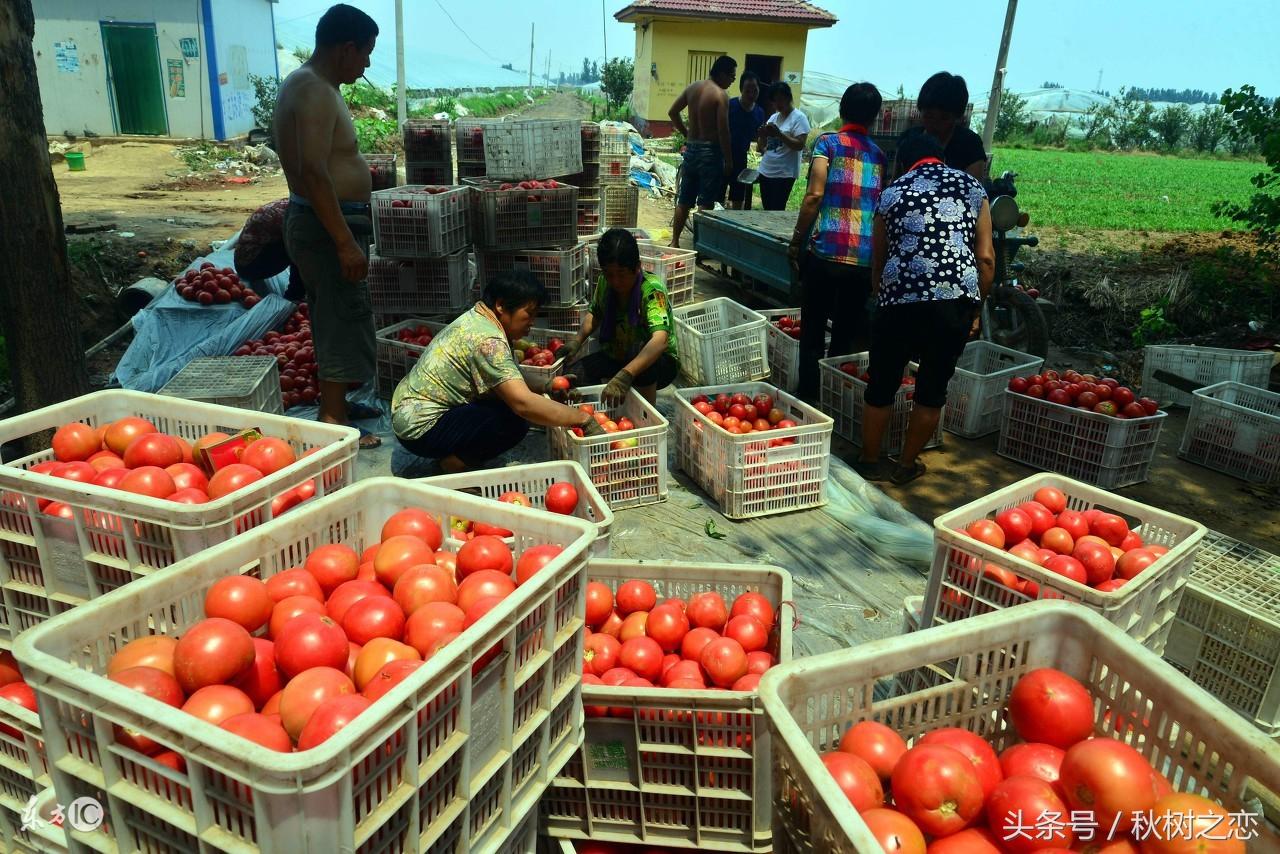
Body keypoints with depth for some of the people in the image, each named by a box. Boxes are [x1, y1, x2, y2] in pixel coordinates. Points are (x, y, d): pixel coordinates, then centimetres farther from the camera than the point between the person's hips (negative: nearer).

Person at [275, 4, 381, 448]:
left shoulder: (303, 84, 15)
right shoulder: (317, 94, -18)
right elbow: (314, 174, -26)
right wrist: (345, 241, -27)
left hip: (312, 221, 11)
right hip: (327, 226, -11)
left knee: (332, 323, 19)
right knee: (344, 324, -4)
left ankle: (334, 409, 32)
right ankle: (335, 429, 4)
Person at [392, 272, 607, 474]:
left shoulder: (476, 318, 6)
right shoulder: (487, 339, -24)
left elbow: (513, 377, 15)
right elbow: (523, 403, -33)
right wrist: (584, 419, -27)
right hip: (420, 428, -10)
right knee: (514, 421, -22)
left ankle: (452, 454, 9)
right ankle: (453, 464, -6)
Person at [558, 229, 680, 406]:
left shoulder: (652, 290, -27)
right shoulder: (605, 283, -9)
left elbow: (660, 340, -42)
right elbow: (595, 314, 12)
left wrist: (625, 376, -55)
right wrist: (577, 340, -9)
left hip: (658, 360, -5)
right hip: (617, 357, 5)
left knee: (645, 372, -39)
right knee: (578, 372, -19)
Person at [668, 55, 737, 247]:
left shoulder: (693, 87, 7)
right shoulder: (720, 95, -14)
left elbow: (672, 112, 14)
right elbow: (723, 130, -17)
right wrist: (728, 160, -11)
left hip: (691, 148, 7)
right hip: (710, 150, -7)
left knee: (684, 199, 14)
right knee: (705, 202, -2)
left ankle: (674, 241, 19)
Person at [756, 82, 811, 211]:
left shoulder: (799, 117, -6)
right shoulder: (773, 117, 14)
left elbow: (800, 145, -17)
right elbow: (762, 145, 14)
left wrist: (778, 134, -24)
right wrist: (762, 135, -9)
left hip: (784, 174, -7)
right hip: (765, 171, 7)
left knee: (777, 211, -10)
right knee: (767, 210, 7)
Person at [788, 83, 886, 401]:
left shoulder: (828, 143, 3)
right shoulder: (879, 154, 15)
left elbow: (815, 195, -9)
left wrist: (796, 242, -2)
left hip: (825, 251, -3)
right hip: (865, 258, 3)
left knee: (812, 333, 6)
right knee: (846, 335, 12)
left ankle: (809, 397, 7)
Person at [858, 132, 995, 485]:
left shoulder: (892, 193, 14)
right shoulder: (972, 187, 14)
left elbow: (878, 261, 17)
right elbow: (986, 257, 7)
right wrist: (976, 307, 16)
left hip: (902, 297, 0)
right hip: (957, 299, 1)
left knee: (881, 385, 14)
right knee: (933, 389, 15)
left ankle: (870, 461, 28)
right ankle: (907, 465, 27)